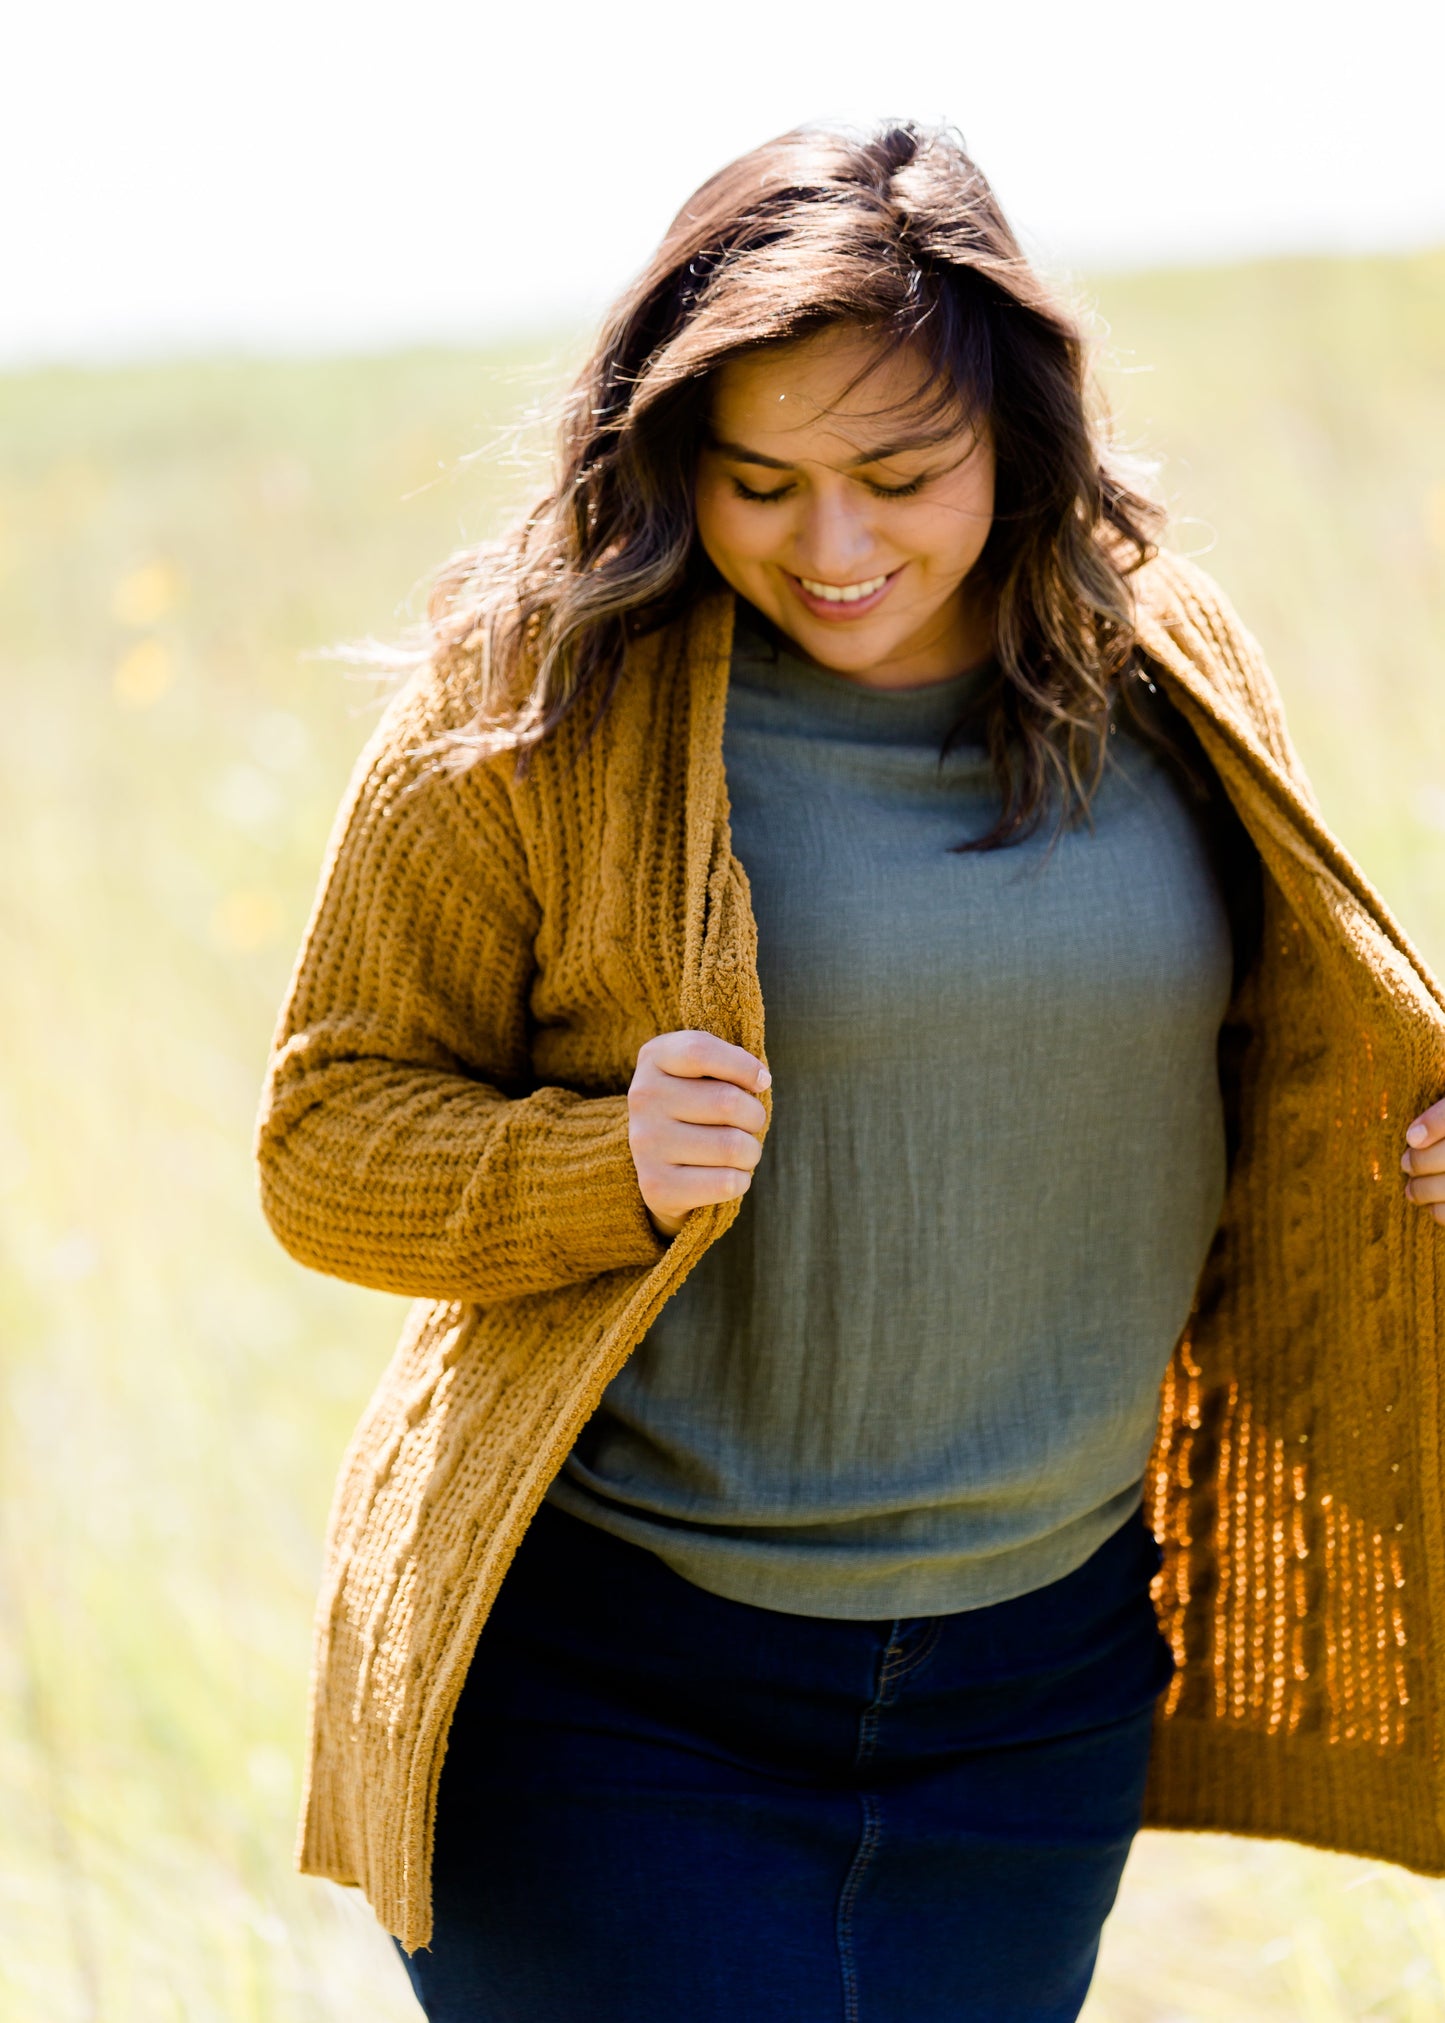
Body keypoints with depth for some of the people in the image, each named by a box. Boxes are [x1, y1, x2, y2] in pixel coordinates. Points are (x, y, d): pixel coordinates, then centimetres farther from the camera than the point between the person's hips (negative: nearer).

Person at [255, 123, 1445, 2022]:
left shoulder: (1158, 672, 3)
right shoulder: (540, 693, -8)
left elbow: (1282, 1075, 16)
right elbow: (329, 1141, -4)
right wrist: (603, 1168, -23)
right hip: (613, 1697, -4)